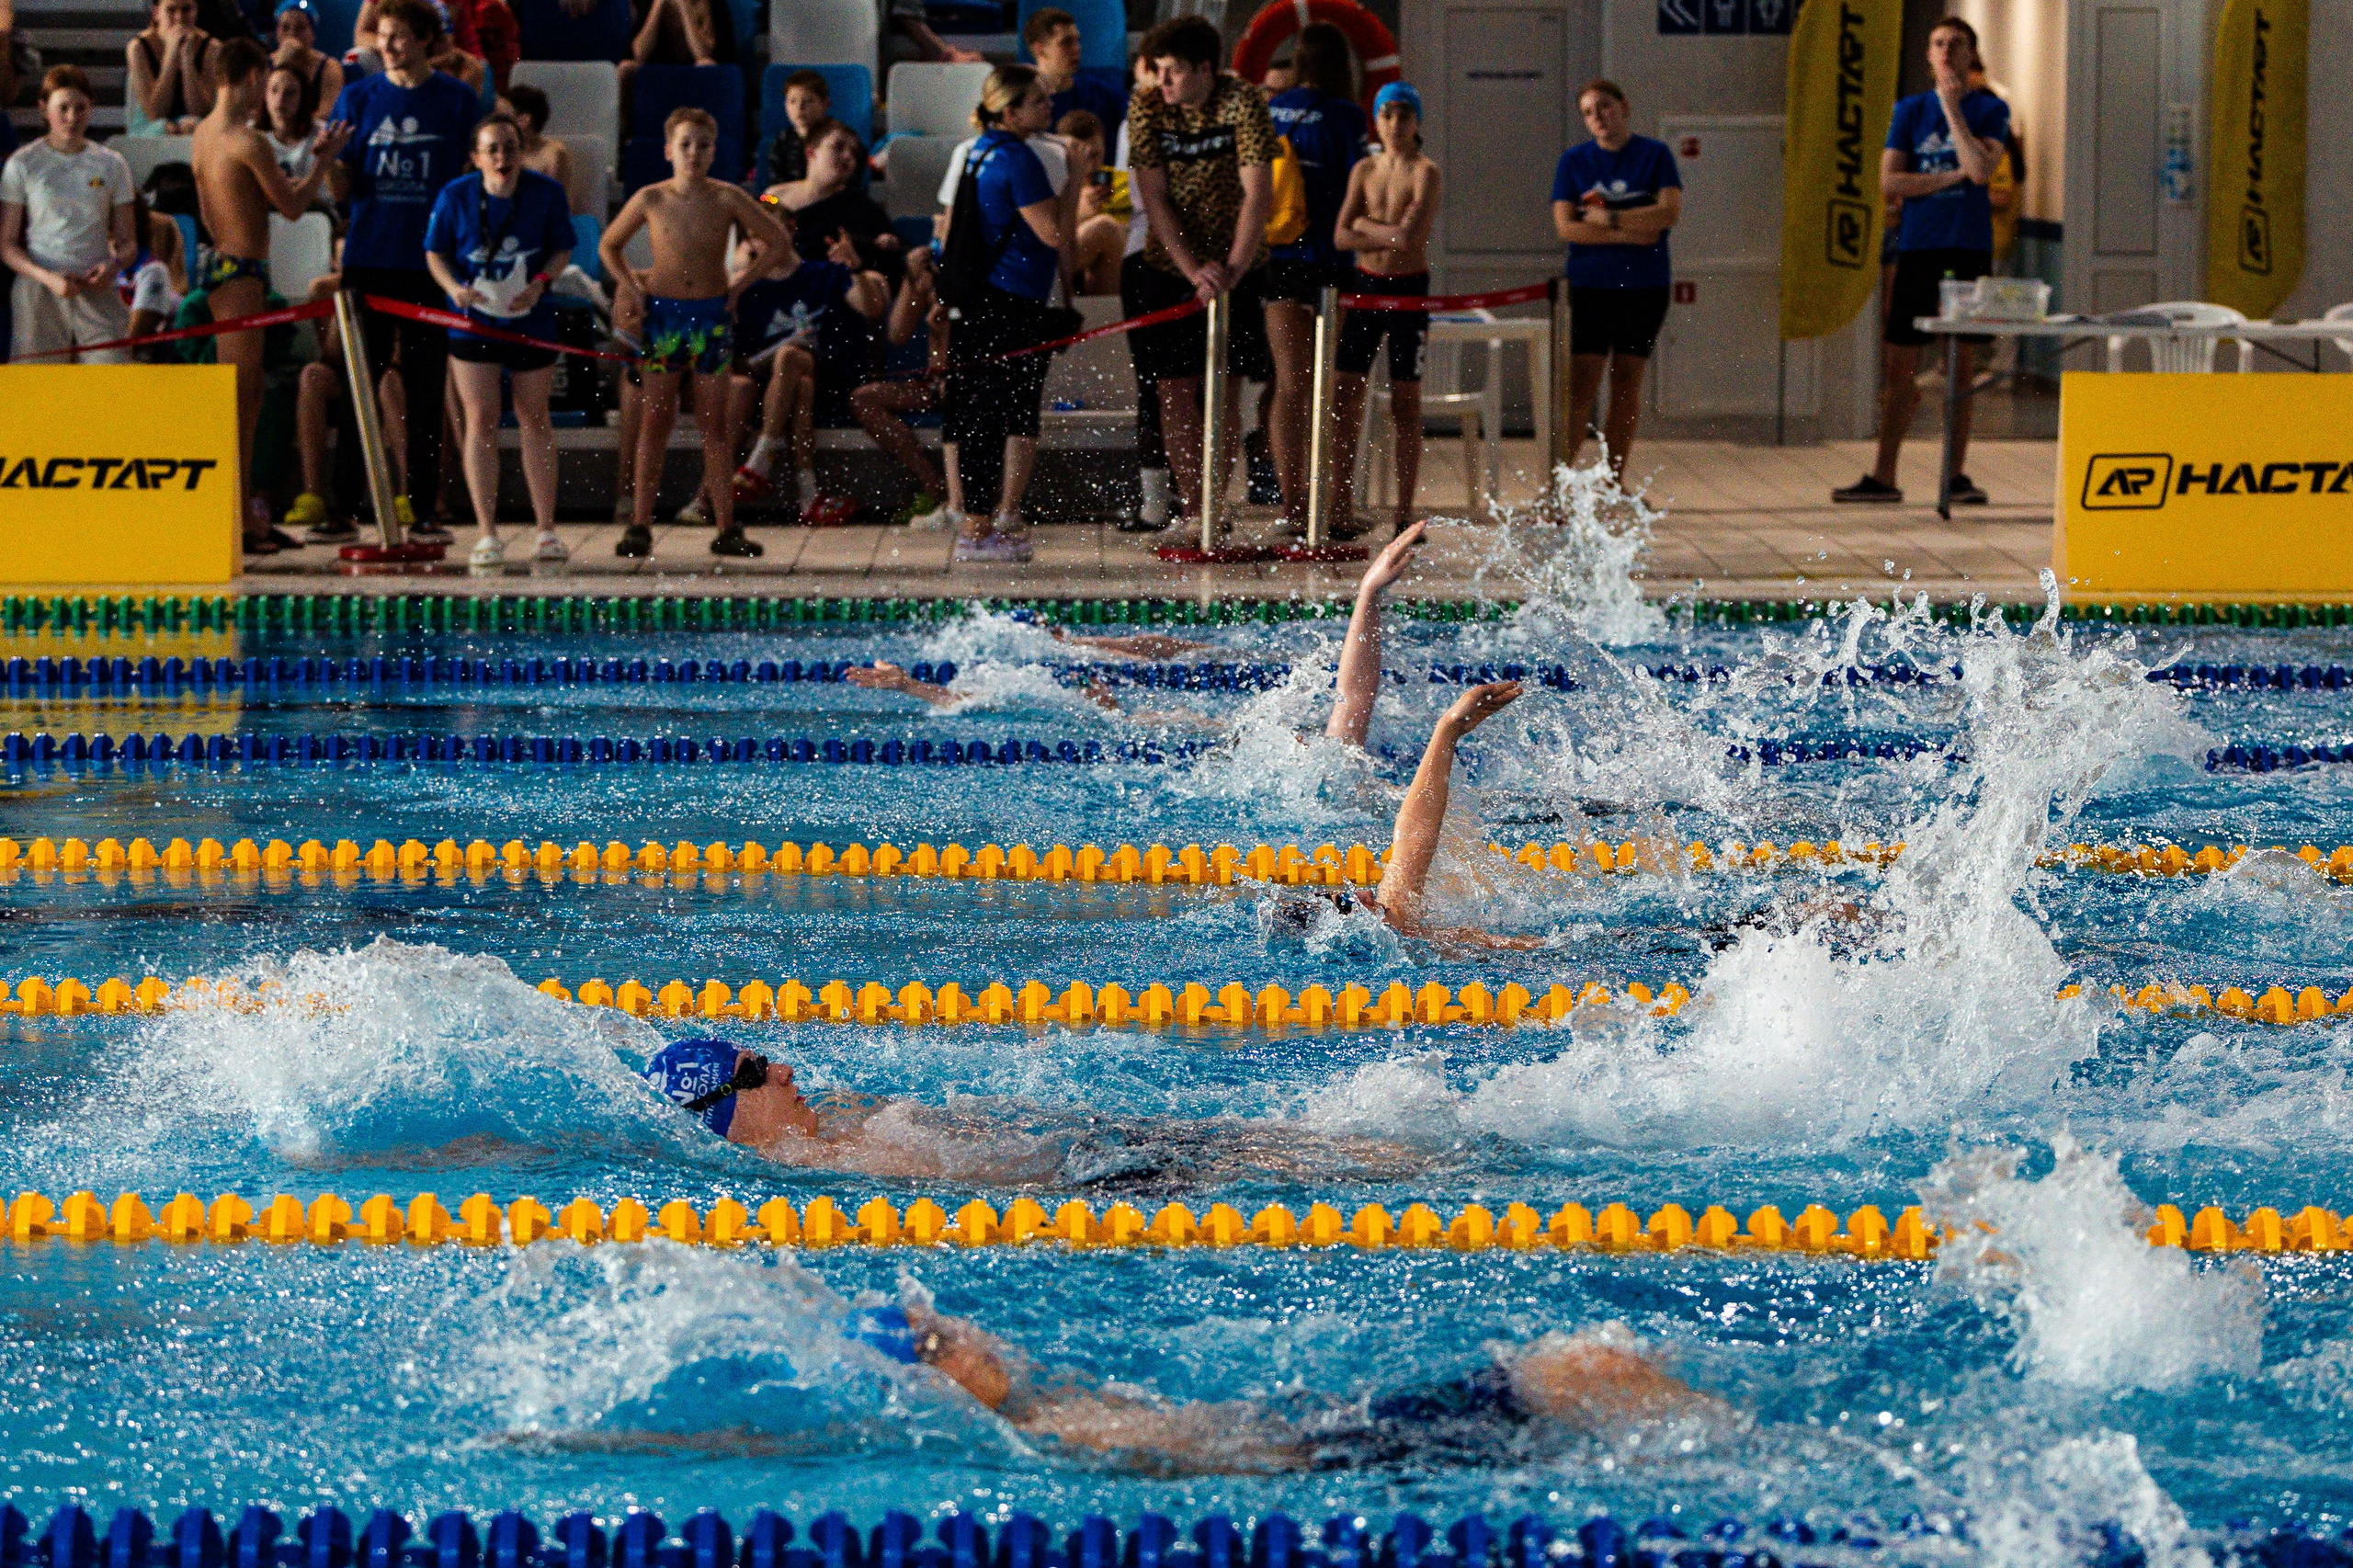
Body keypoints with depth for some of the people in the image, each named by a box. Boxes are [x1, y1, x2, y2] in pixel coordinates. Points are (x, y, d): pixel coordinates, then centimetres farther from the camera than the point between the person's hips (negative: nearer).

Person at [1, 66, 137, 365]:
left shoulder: (111, 164, 10)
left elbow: (128, 242, 12)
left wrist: (113, 265, -12)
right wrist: (48, 278, -16)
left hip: (98, 294, 1)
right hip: (39, 293, -1)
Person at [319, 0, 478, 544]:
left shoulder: (456, 100, 4)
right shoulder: (358, 99, 7)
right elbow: (344, 189, 6)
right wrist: (327, 160, -15)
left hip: (430, 262, -1)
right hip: (369, 260, 1)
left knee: (426, 392, 2)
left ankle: (422, 510, 7)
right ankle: (344, 511, 2)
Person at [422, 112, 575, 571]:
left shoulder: (547, 193, -8)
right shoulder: (455, 196, -9)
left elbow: (562, 248, 1)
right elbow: (435, 252, 0)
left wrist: (540, 283, -18)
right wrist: (454, 287, -19)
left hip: (531, 321, 1)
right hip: (473, 321, -1)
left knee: (534, 418, 10)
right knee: (480, 421, -3)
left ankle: (546, 531, 20)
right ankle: (487, 535, 2)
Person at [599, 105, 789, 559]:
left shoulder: (726, 199, -2)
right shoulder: (650, 200, -1)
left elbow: (777, 240, 8)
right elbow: (608, 246, 14)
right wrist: (631, 287, 2)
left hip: (712, 316, 0)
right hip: (662, 313, 0)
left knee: (716, 423, 2)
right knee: (654, 421, 0)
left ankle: (726, 528, 4)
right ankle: (640, 525, 2)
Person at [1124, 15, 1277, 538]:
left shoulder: (1243, 101, -13)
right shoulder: (1147, 107, -8)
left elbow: (1258, 192, -17)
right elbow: (1154, 198, -10)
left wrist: (1232, 268, -26)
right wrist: (1194, 270, -19)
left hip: (1235, 265, -1)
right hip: (1169, 265, 1)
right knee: (1176, 389, -3)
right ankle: (1193, 512, 1)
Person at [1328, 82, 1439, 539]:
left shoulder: (1424, 172, -6)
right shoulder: (1364, 170, 8)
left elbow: (1410, 236, -19)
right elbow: (1342, 236, 0)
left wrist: (1367, 225, -6)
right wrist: (1390, 235, -12)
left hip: (1408, 290, -4)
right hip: (1366, 284, 4)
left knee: (1405, 402, 1)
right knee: (1348, 395, -1)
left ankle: (1405, 511, 6)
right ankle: (1342, 508, 2)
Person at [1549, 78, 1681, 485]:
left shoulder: (1654, 154, 4)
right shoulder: (1574, 161, 5)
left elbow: (1670, 211, -8)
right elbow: (1566, 226, -5)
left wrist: (1610, 218, -11)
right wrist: (1631, 233, -11)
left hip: (1645, 287, 1)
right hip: (1590, 285, -1)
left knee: (1627, 385, 5)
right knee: (1582, 386, -8)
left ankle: (1613, 481, 12)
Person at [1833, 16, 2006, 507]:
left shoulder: (1990, 110, 3)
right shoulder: (1911, 110, 9)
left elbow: (1981, 170, -15)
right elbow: (1890, 181, 0)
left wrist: (1953, 107, -10)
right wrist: (1952, 177, -8)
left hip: (1968, 249, -2)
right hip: (1917, 246, 2)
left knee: (1962, 364, 1)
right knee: (1899, 362, 1)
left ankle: (1955, 475, 8)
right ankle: (1883, 477, 6)